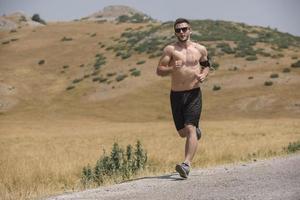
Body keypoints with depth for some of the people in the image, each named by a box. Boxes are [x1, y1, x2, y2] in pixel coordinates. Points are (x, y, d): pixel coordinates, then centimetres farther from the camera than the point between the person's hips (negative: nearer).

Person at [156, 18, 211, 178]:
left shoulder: (200, 49, 5)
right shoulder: (170, 49, -1)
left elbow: (206, 65, 21)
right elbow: (159, 70, -5)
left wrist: (203, 75, -1)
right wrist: (171, 69, -25)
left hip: (194, 94, -1)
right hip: (176, 94, 2)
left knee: (190, 129, -17)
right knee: (182, 132, 13)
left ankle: (186, 165, -23)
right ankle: (196, 131, 49)